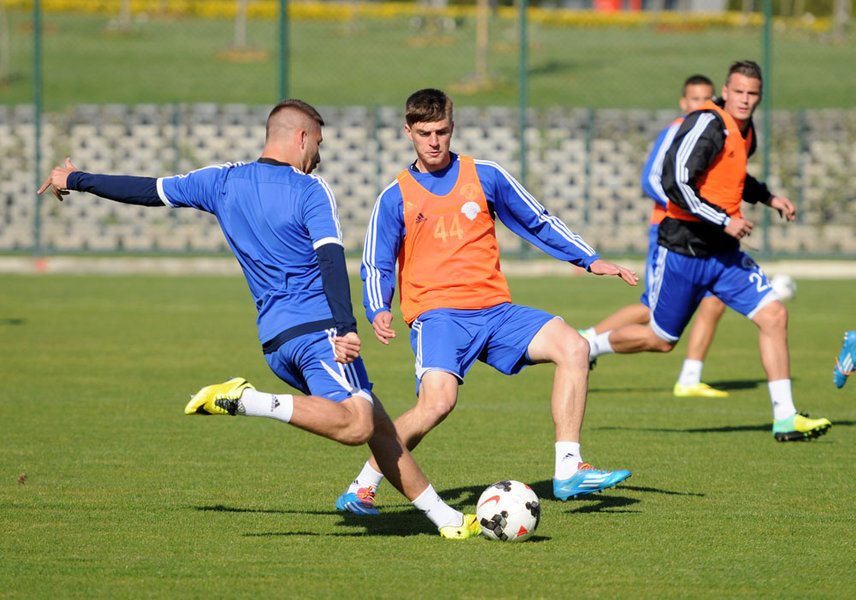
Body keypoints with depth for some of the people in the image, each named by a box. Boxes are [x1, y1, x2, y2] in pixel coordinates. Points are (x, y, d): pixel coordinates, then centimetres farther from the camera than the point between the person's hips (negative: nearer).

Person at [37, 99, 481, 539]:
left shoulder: (224, 181, 13)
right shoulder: (311, 192, -3)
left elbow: (147, 191, 20)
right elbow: (331, 261, -17)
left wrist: (75, 180, 33)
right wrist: (346, 328, -26)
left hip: (275, 340, 8)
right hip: (318, 327, -8)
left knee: (377, 423, 11)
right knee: (356, 426, -26)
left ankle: (443, 515, 7)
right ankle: (248, 401, -27)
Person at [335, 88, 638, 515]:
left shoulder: (485, 176, 10)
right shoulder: (395, 198, 5)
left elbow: (537, 223, 18)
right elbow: (376, 267, 9)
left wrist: (591, 260, 11)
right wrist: (378, 312, -11)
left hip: (494, 309, 4)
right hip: (438, 315, -4)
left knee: (573, 347, -17)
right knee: (437, 401, -30)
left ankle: (568, 472, -14)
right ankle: (362, 488, -14)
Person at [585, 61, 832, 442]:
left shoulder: (745, 133, 10)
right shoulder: (707, 125, -18)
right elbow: (676, 184, -26)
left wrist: (768, 198, 20)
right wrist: (724, 221, -24)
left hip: (725, 253, 7)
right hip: (682, 250, -7)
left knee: (774, 315, -9)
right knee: (661, 339, 5)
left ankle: (785, 419, -7)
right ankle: (588, 347, 33)